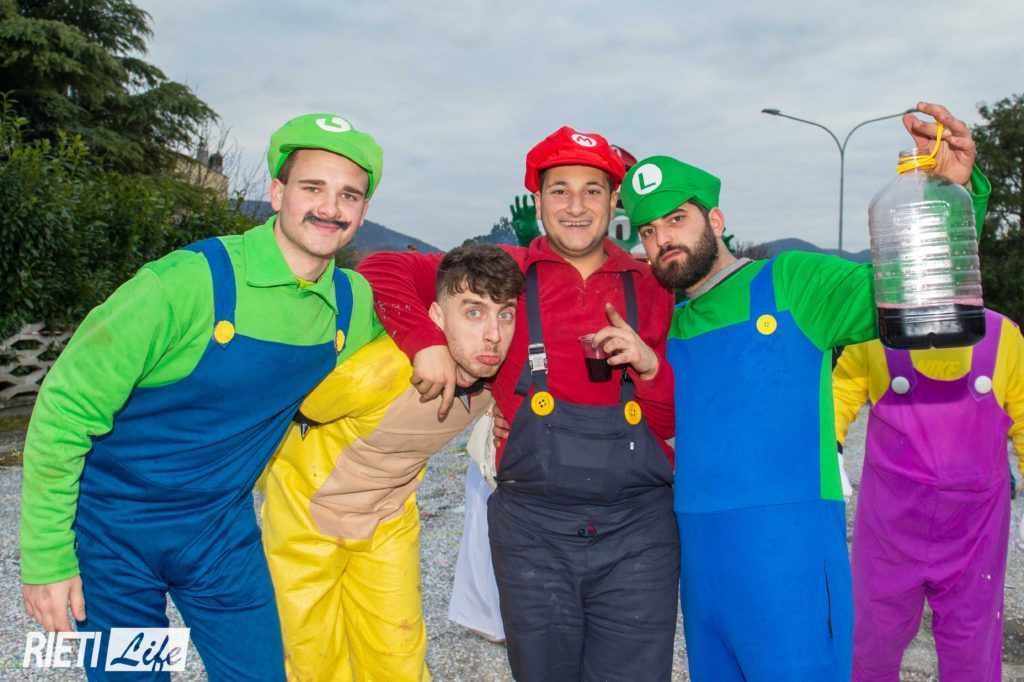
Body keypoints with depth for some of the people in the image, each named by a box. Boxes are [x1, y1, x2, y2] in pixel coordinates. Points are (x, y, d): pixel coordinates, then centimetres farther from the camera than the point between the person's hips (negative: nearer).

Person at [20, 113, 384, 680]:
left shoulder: (355, 302, -7)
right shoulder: (190, 281, -24)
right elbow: (66, 408, -17)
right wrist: (46, 558, -14)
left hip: (222, 531, 4)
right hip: (113, 527, -4)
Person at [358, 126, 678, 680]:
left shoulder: (648, 286, 6)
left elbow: (673, 421, 9)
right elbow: (382, 270, 1)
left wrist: (651, 367, -12)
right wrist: (427, 344, -12)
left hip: (639, 530, 1)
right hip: (533, 529, -1)